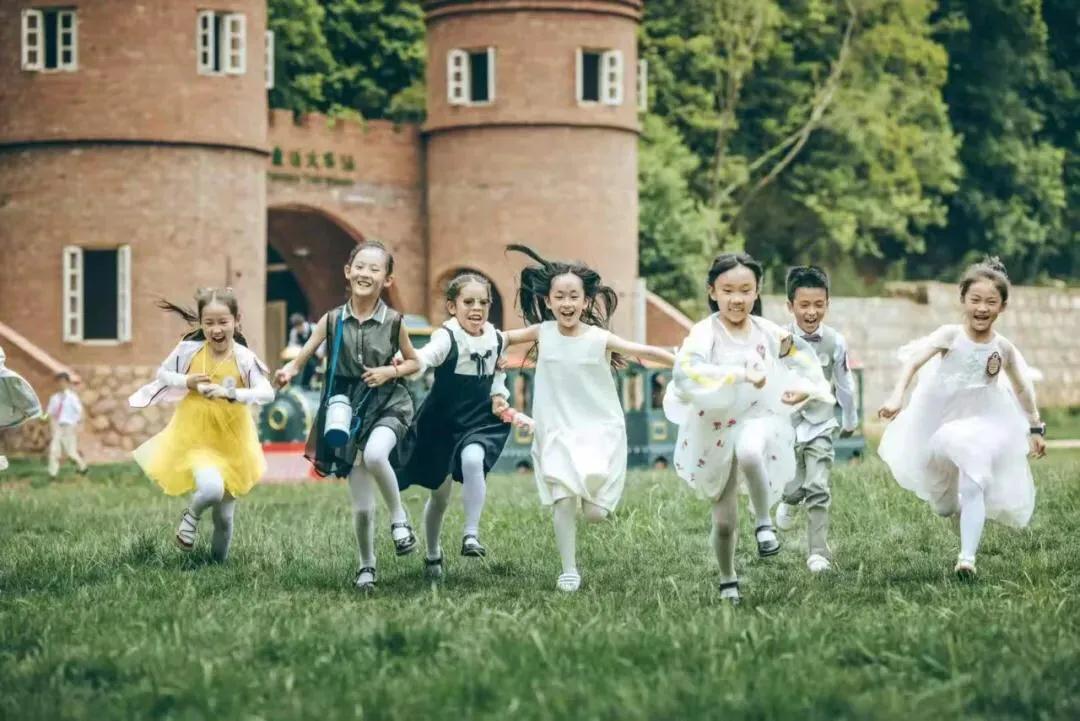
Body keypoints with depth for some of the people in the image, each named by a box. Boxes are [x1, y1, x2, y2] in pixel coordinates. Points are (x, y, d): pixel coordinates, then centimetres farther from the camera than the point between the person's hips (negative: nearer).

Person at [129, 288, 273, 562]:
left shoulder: (243, 357, -15)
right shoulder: (189, 350, -11)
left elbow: (267, 393, -22)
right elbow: (162, 374, 4)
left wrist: (231, 394, -35)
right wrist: (186, 382, -15)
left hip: (231, 443, 1)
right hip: (194, 439, -1)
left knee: (225, 515, 14)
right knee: (211, 489, -30)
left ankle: (218, 562, 40)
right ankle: (191, 516, 4)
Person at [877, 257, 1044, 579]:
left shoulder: (1003, 348, -11)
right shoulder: (951, 336, -18)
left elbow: (1022, 388, 5)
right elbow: (914, 361, -31)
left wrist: (1035, 429, 12)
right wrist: (897, 396, -47)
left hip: (979, 424, 0)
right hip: (938, 421, 0)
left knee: (974, 486, -17)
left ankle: (967, 558, -21)